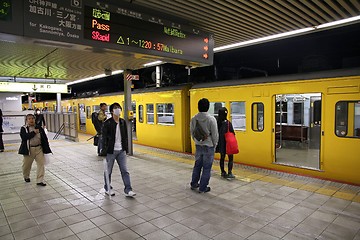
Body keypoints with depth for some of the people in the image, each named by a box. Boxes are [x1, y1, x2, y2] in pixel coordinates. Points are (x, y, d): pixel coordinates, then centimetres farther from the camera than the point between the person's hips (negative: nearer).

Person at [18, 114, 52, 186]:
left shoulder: (39, 128, 2)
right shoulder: (23, 128, -3)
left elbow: (44, 139, 5)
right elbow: (24, 137, -22)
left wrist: (47, 149, 2)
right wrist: (34, 132, -20)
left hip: (39, 148, 1)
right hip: (28, 149, -1)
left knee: (41, 164, -4)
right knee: (26, 165, 15)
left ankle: (40, 180, 4)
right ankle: (26, 177, 44)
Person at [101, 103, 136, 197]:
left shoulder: (123, 122, 5)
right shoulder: (107, 123, -11)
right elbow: (104, 138, -11)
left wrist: (126, 148, 10)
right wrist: (104, 150, -14)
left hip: (121, 150, 4)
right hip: (111, 151, -4)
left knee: (125, 171, 3)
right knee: (108, 171, 12)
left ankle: (128, 190, 9)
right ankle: (107, 189, 31)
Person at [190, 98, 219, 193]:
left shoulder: (194, 119, -2)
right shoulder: (211, 119, -17)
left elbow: (192, 132, 7)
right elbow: (215, 134, -12)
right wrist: (214, 145, 3)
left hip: (198, 146, 5)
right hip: (208, 147, -5)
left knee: (197, 165, 20)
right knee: (207, 168, 7)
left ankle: (194, 184, 32)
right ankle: (203, 188, 16)